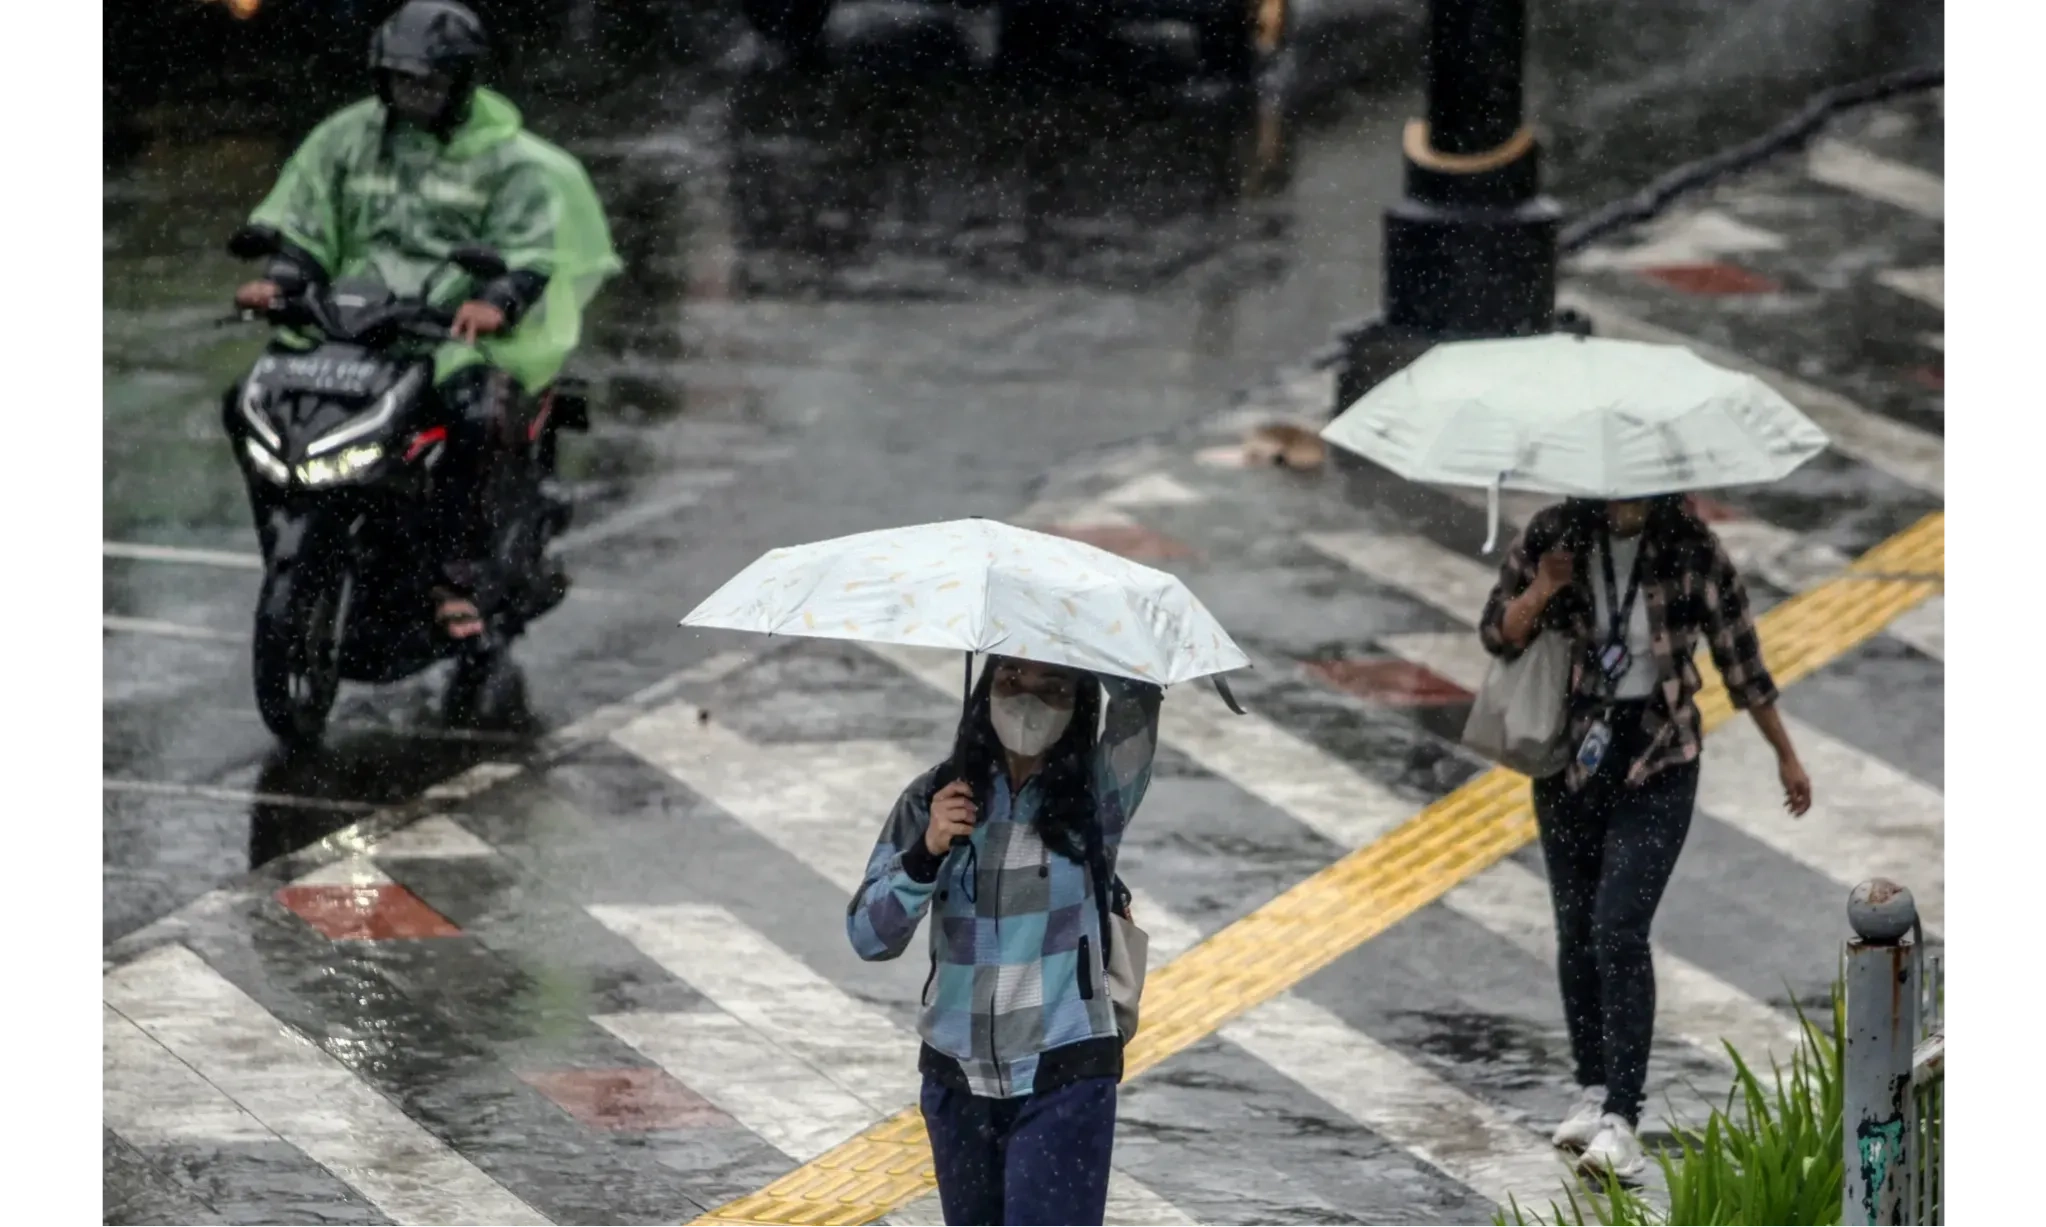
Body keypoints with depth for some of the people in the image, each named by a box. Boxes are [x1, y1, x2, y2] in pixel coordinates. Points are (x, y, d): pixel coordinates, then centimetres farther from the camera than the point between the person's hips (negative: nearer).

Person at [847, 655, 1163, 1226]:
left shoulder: (1095, 793, -5)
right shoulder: (935, 799, 1)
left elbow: (1137, 693, -23)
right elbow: (870, 936, -2)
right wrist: (926, 853, -17)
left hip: (1064, 1079, -4)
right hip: (957, 1079, 4)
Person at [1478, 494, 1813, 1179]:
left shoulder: (1693, 553, -10)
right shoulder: (1553, 537, -6)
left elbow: (1740, 658, 1)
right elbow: (1496, 636, 1)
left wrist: (1785, 755, 10)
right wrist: (1544, 589, -19)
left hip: (1657, 767, -3)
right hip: (1571, 760, 3)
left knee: (1619, 930, -15)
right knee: (1575, 935, 11)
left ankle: (1622, 1120, -17)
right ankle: (1593, 1090, 29)